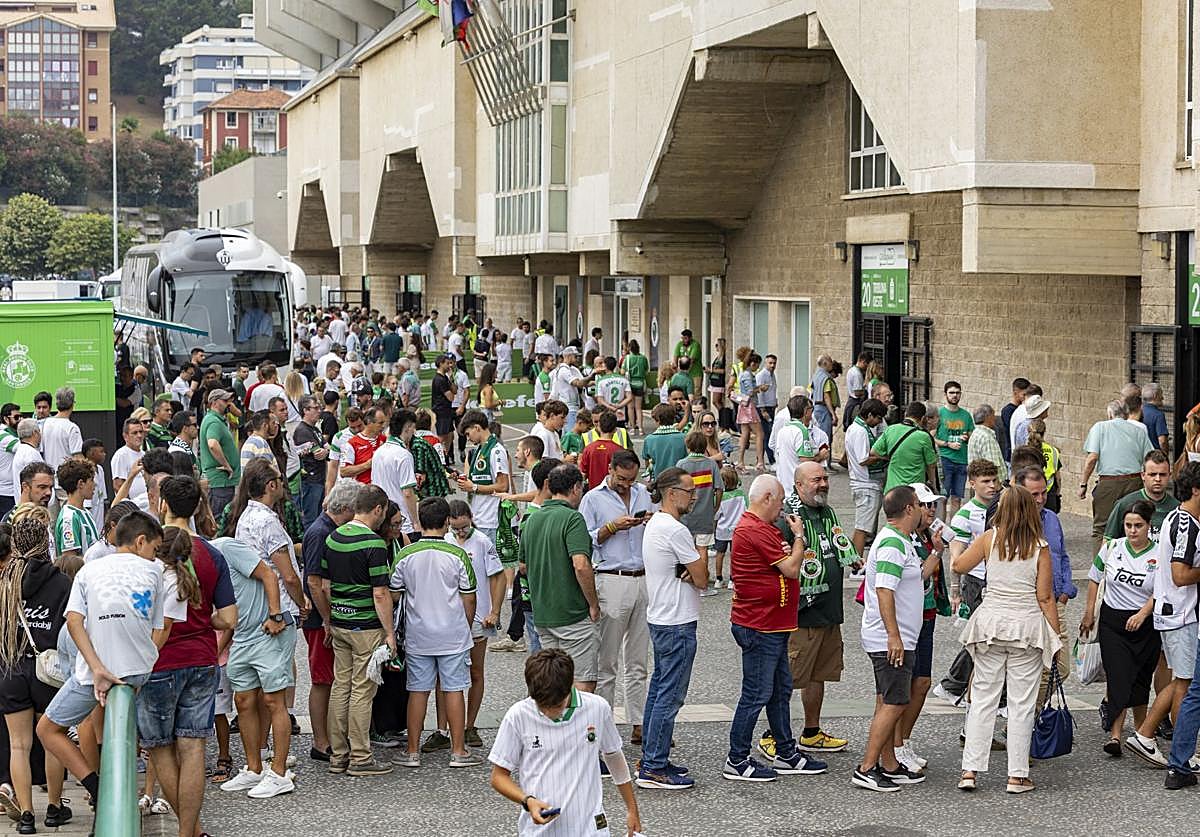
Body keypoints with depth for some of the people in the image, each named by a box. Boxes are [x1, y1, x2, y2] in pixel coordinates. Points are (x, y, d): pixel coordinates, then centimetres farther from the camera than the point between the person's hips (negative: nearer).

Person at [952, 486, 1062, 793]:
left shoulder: (990, 538, -3)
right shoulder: (1040, 548, -6)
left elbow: (958, 566, 9)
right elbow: (1045, 598, -6)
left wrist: (956, 548, 30)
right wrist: (1056, 636, 2)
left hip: (990, 623, 1)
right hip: (1027, 626, -1)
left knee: (983, 698, 8)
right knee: (1021, 703, 5)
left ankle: (970, 769, 5)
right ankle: (1017, 775, 7)